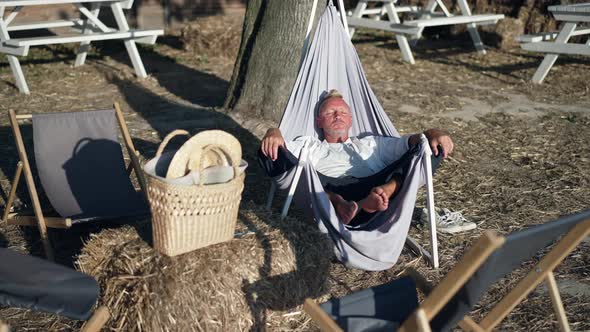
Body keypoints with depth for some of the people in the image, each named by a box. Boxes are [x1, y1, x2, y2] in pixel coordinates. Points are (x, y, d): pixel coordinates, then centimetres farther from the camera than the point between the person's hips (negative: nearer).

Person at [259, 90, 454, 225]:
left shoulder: (371, 144, 39)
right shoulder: (310, 145, 35)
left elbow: (411, 141, 26)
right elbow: (283, 149, 15)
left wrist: (433, 134, 4)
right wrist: (274, 134, -9)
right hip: (328, 188, -2)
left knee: (430, 146, -11)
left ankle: (384, 194, -39)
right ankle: (336, 203, -47)